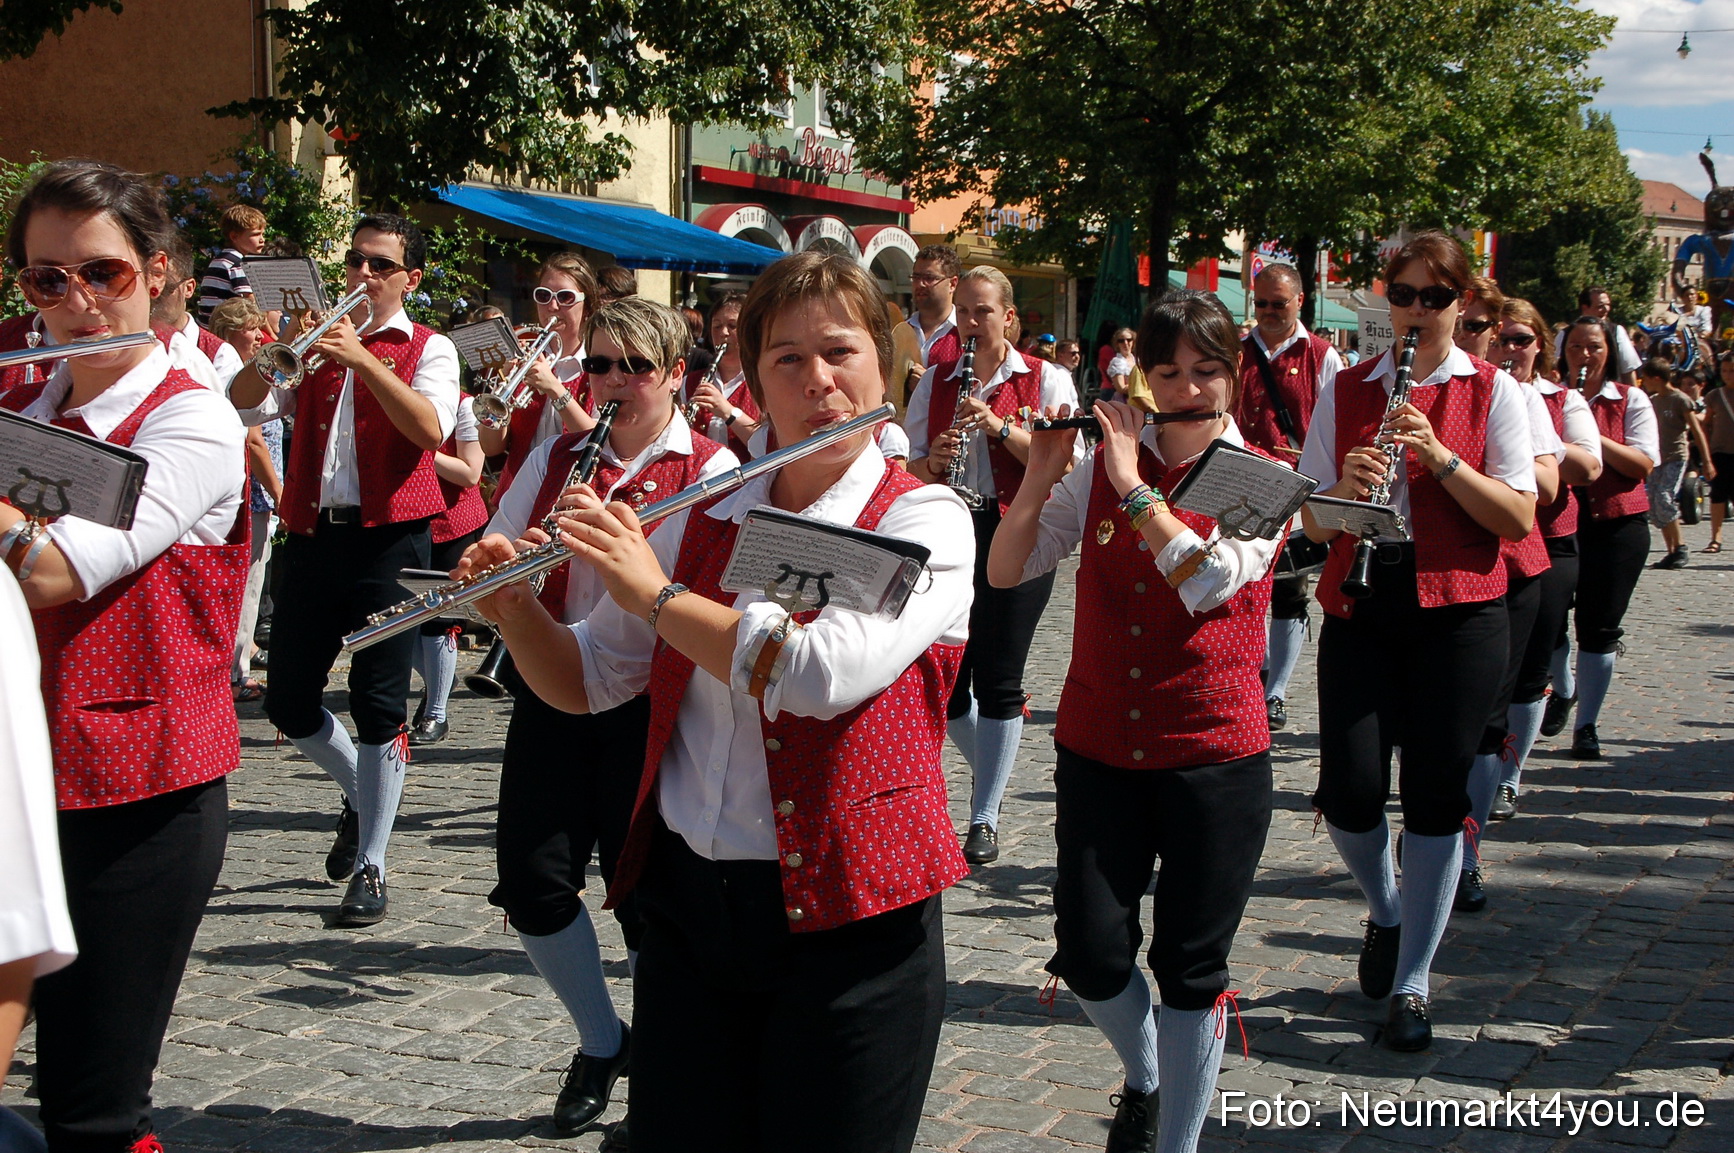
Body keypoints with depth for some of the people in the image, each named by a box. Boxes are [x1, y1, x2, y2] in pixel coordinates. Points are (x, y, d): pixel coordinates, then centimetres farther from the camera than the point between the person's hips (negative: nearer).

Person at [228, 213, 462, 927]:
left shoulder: (428, 349, 5)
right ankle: (360, 792, 34)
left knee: (379, 704, -5)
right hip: (312, 537, 4)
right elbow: (243, 408, 3)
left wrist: (363, 359, -23)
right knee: (287, 699, 6)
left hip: (387, 539, -4)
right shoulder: (318, 342, 16)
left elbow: (431, 427, -16)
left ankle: (370, 868, 5)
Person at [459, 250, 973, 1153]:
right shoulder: (705, 521, 7)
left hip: (848, 923, -4)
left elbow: (825, 672, -25)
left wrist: (653, 594, -17)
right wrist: (515, 609, -6)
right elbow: (586, 683, 13)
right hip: (687, 906, 4)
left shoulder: (924, 520, -8)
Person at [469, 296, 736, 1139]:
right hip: (552, 692, 5)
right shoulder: (555, 458, 11)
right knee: (531, 879, 0)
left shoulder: (709, 469, -4)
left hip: (649, 703, -4)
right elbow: (494, 555, 10)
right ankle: (599, 1041, 25)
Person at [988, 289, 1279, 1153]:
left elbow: (1209, 579, -20)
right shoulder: (1102, 467, 6)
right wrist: (1040, 475, -11)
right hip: (1098, 749, 3)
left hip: (1215, 756, -2)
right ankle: (1144, 1076, 30)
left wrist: (1134, 487, -17)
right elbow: (1004, 571, 2)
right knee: (1090, 953, -2)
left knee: (1191, 967, 3)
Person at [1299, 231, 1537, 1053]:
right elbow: (1313, 522, 7)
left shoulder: (1493, 391, 2)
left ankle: (1411, 984, 12)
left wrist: (1440, 455, -17)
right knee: (1349, 792, -7)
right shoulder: (1345, 390, 9)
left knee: (1436, 798, -1)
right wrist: (1347, 489, -15)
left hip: (1458, 613, -1)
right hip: (1359, 607, 2)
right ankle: (1385, 911, 26)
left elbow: (1520, 518, -5)